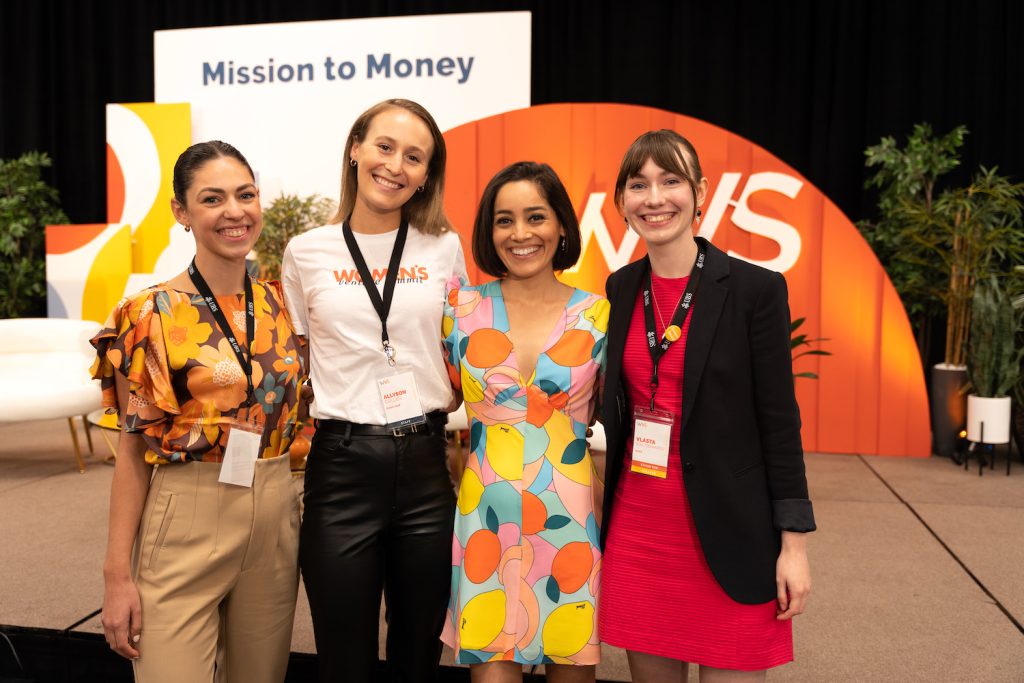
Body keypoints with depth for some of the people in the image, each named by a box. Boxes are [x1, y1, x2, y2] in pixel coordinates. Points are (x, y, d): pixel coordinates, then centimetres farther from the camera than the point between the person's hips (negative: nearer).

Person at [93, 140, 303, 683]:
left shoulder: (280, 304, 4)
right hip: (184, 522, -4)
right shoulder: (153, 316, -8)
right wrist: (117, 573, -8)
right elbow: (134, 448, -6)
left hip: (275, 517, 4)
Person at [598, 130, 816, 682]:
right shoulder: (620, 290, 4)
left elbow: (779, 420, -7)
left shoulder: (756, 290, -9)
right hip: (637, 525, 4)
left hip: (726, 531, -4)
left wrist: (793, 543, -8)